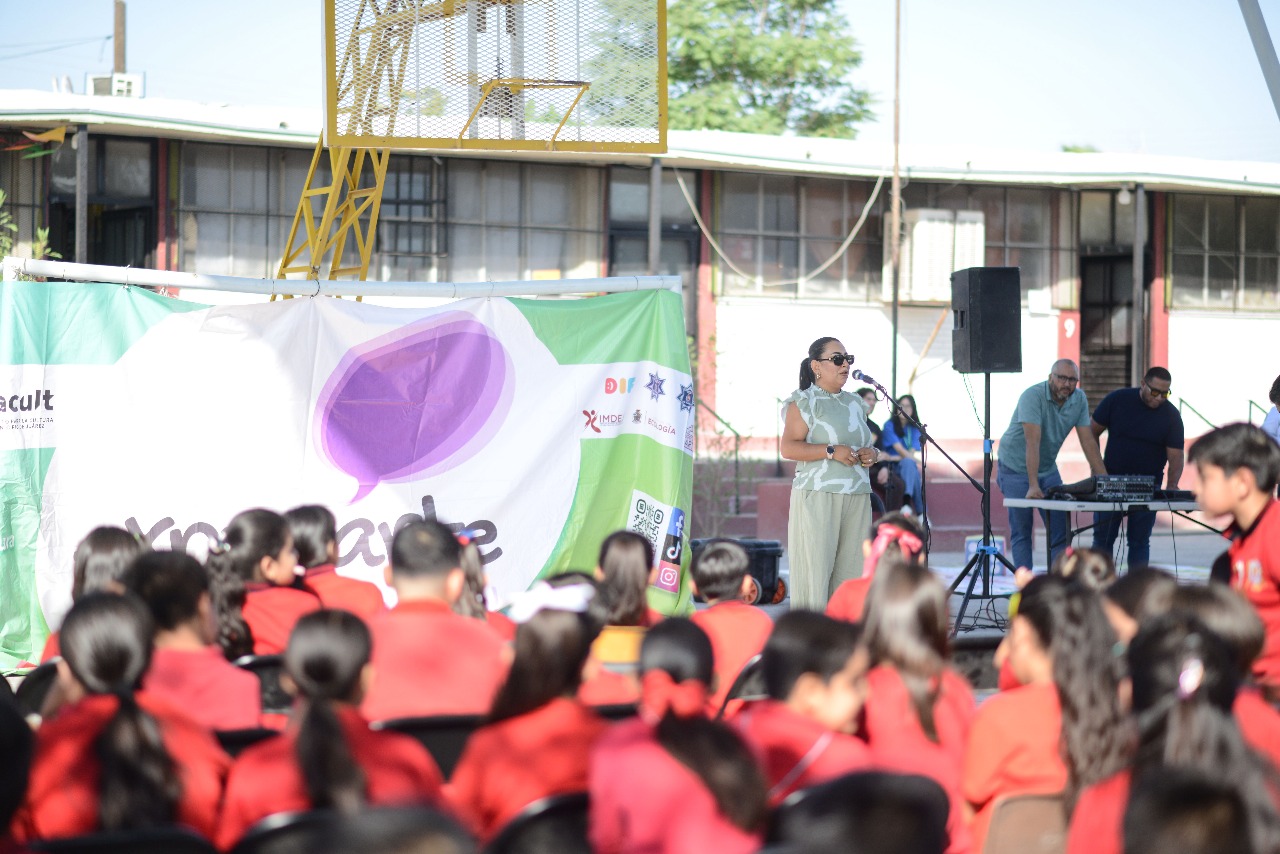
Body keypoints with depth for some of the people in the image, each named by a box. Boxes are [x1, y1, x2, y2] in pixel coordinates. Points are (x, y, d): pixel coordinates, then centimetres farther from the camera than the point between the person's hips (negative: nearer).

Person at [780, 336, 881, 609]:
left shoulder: (854, 403, 20)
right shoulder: (804, 401, 0)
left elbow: (865, 444, 30)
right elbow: (788, 447, -11)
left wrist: (872, 454, 6)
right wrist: (831, 451, -19)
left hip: (857, 498, 6)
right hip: (816, 496, -6)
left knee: (851, 570, 1)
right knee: (814, 570, -8)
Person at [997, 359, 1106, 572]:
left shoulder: (1079, 399, -8)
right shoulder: (1033, 396, -25)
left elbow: (1088, 442, -7)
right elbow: (1033, 442, -33)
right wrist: (1033, 486, -39)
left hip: (1048, 469, 5)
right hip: (1016, 467, -5)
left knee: (1060, 529, -2)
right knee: (1021, 531, -3)